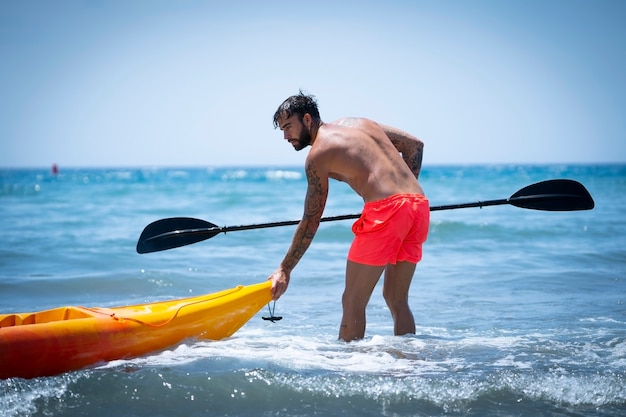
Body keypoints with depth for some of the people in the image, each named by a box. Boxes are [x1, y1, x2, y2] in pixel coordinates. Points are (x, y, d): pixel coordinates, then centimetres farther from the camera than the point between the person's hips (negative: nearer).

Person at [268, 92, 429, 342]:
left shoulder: (318, 153, 3)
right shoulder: (361, 123, 23)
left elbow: (311, 221, 3)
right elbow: (415, 145, 23)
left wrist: (285, 270, 9)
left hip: (385, 209, -8)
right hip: (419, 205, 8)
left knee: (353, 302, 1)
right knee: (397, 300, 17)